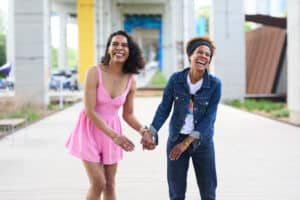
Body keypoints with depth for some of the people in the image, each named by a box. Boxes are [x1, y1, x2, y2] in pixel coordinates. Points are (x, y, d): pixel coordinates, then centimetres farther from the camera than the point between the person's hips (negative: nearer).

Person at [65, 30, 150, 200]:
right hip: (91, 129, -4)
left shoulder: (130, 81, -7)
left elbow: (128, 114, 5)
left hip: (112, 130, 4)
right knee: (98, 183, -8)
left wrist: (143, 130, -15)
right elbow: (90, 111, -21)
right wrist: (114, 136, -26)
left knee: (110, 185, 10)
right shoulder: (95, 72, -20)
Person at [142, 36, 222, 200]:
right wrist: (151, 134, -21)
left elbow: (209, 117, -14)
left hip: (202, 142, 0)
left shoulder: (214, 84, -12)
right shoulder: (176, 79, -9)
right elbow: (164, 109, -6)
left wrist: (186, 143, -20)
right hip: (176, 139, 1)